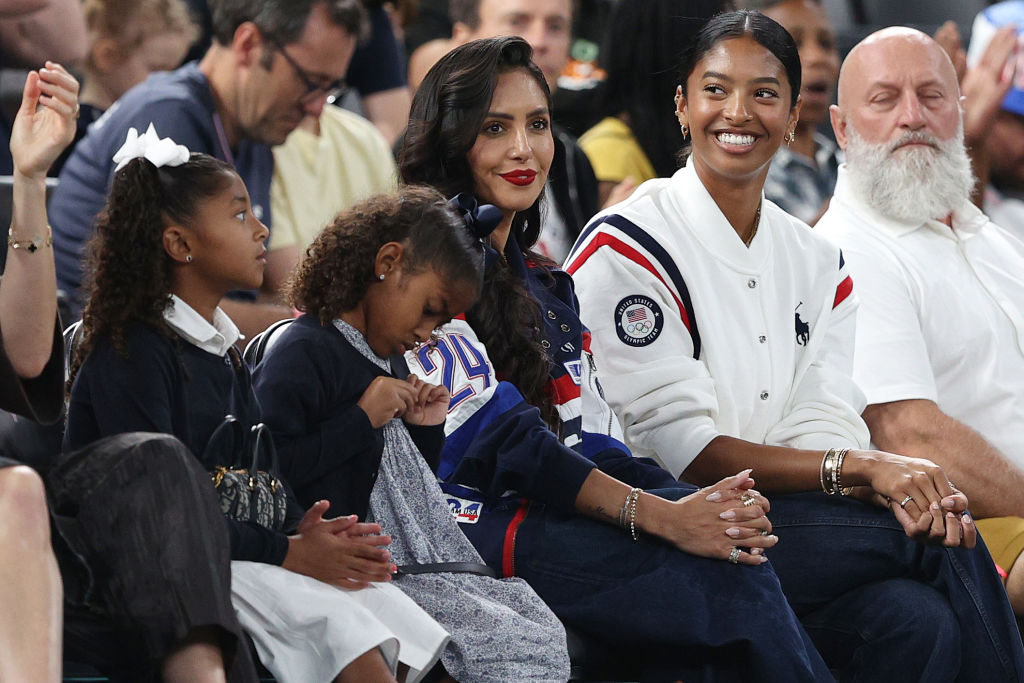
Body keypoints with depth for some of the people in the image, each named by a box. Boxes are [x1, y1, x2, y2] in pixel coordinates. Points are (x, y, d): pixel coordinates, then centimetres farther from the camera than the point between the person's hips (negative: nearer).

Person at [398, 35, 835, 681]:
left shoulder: (546, 286, 23)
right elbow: (498, 434, -13)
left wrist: (702, 504, -6)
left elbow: (594, 443, 15)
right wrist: (661, 515, -19)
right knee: (720, 577, -28)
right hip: (465, 521, -7)